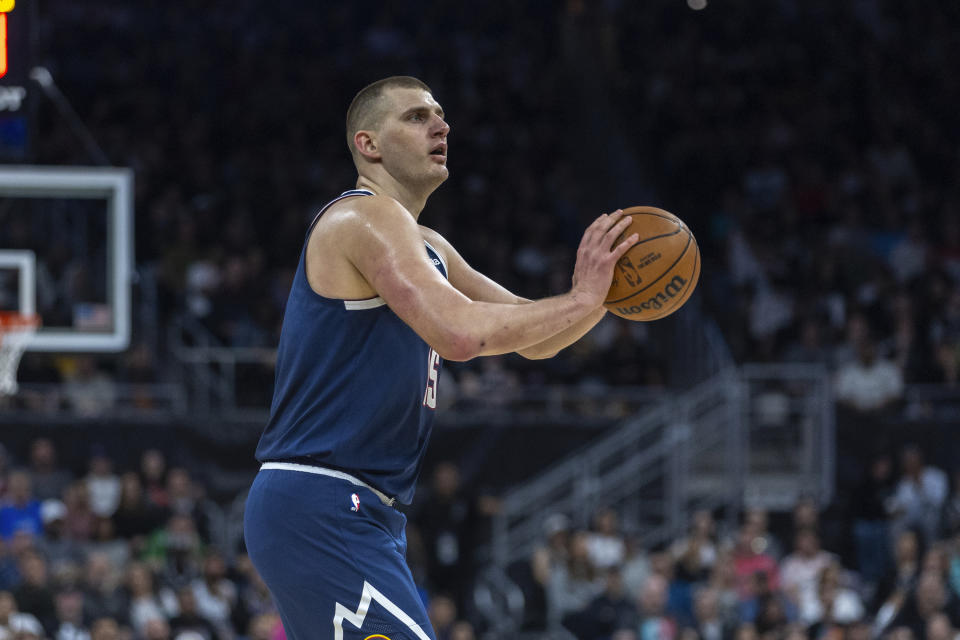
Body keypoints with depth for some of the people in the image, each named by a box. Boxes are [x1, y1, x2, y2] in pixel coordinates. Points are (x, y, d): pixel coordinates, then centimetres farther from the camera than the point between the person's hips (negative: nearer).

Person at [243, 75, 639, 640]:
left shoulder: (428, 249, 20)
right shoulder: (367, 217, -11)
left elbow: (531, 337, 21)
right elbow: (461, 333, -26)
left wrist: (605, 292, 1)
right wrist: (581, 299, -17)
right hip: (321, 512, -11)